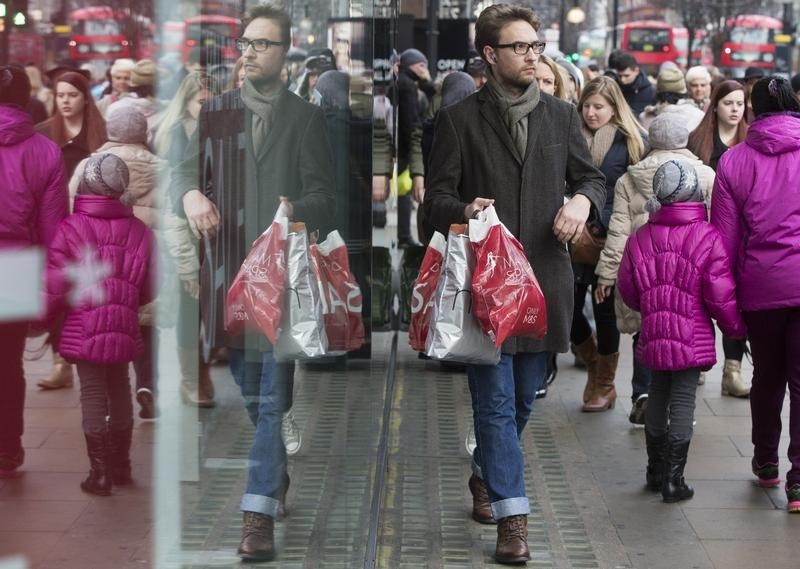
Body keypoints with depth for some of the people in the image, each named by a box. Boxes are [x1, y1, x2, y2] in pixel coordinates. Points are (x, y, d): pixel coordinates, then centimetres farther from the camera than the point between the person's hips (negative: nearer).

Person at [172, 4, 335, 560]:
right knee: (246, 391, 15)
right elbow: (186, 169, 5)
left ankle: (260, 517, -14)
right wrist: (190, 194, -19)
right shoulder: (215, 111, 11)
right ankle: (280, 474, 37)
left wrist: (296, 211, -27)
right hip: (229, 267, 4)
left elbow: (324, 197, -4)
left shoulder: (306, 117, 1)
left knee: (273, 396, -10)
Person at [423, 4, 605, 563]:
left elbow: (592, 178, 18)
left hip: (543, 279, 4)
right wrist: (464, 210, -24)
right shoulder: (459, 119, -1)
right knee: (496, 401, -5)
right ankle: (512, 516, -4)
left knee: (523, 398, 14)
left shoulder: (561, 115, 10)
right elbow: (437, 198, -1)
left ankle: (485, 474, 38)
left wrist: (583, 199, -5)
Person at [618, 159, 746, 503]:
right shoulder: (708, 237, -11)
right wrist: (736, 327, 5)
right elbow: (721, 294, -11)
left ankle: (655, 472, 29)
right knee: (683, 403, 0)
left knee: (657, 398, 18)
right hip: (692, 338, -4)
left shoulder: (640, 238, 2)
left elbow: (628, 290, 8)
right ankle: (673, 480, 0)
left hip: (654, 336, 4)